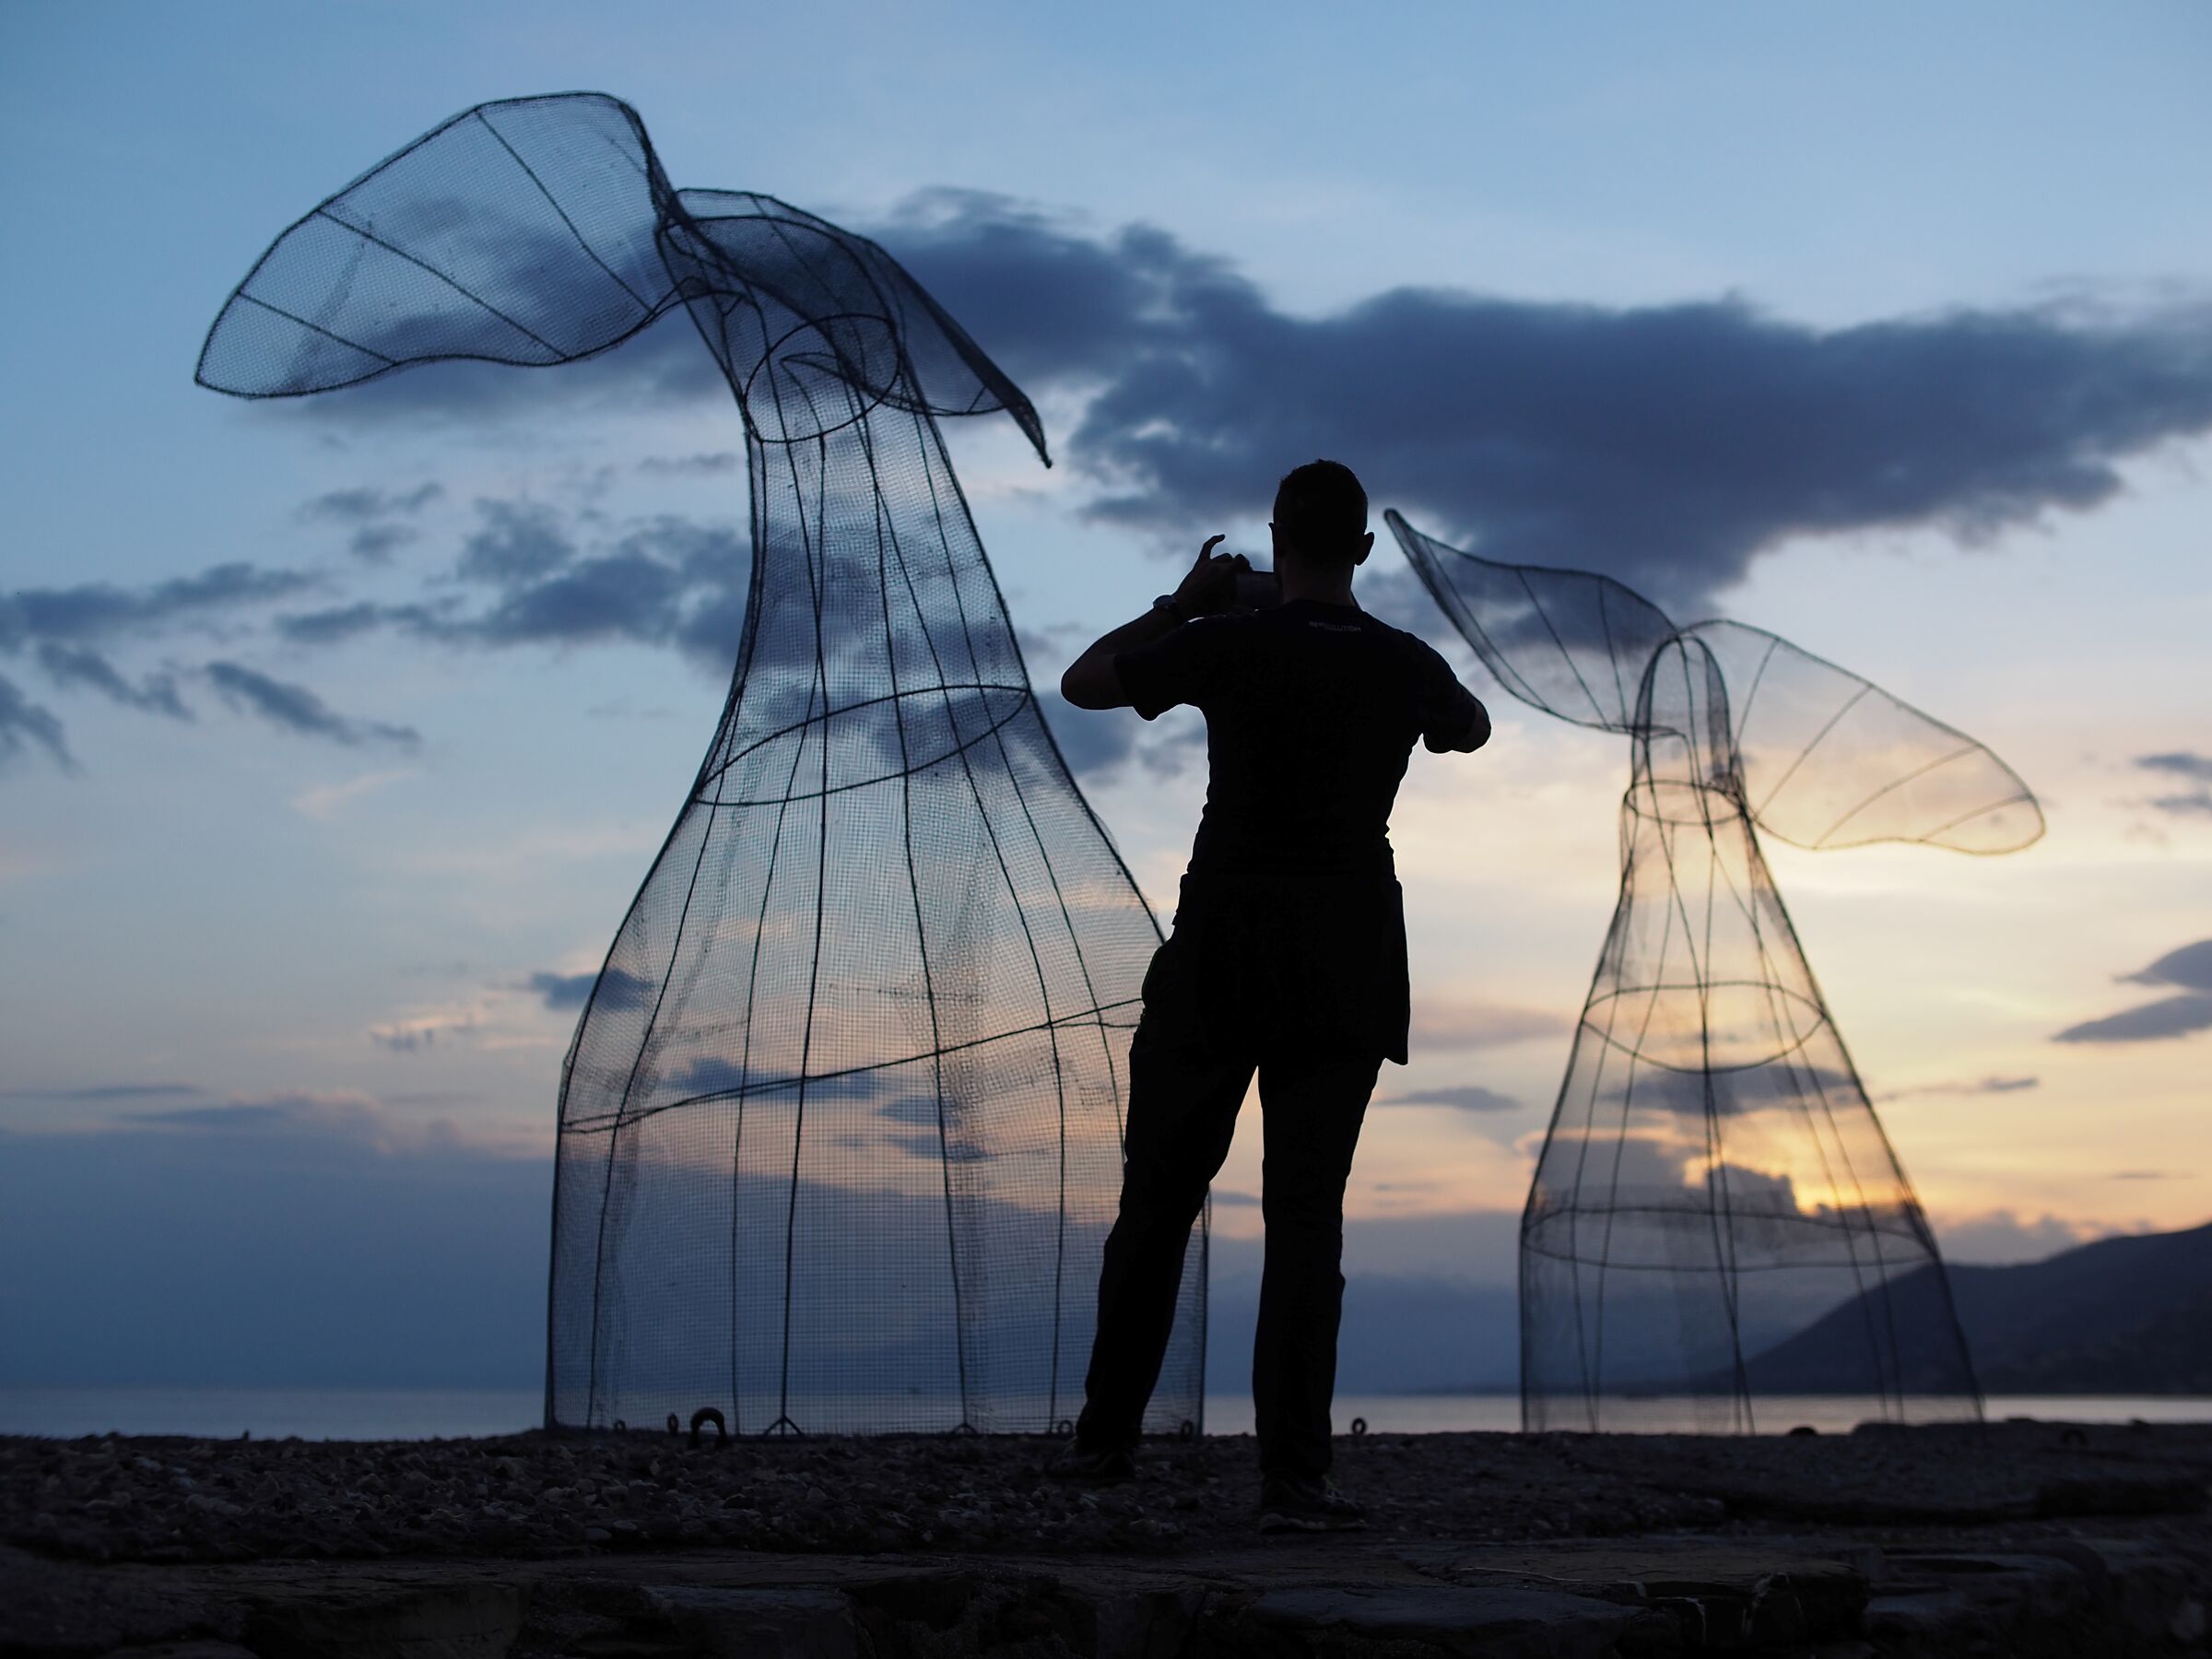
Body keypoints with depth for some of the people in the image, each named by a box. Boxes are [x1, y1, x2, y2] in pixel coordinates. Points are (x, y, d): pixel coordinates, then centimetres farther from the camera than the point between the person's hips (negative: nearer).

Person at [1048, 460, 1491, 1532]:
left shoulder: (1229, 644, -7)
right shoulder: (1405, 664, 2)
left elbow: (1082, 682, 6)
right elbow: (1471, 730, 26)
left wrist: (1180, 603, 16)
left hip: (1223, 943, -1)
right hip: (1348, 958, 1)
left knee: (1158, 1192, 12)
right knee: (1306, 1213, 1)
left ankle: (1107, 1433, 18)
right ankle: (1293, 1477, -5)